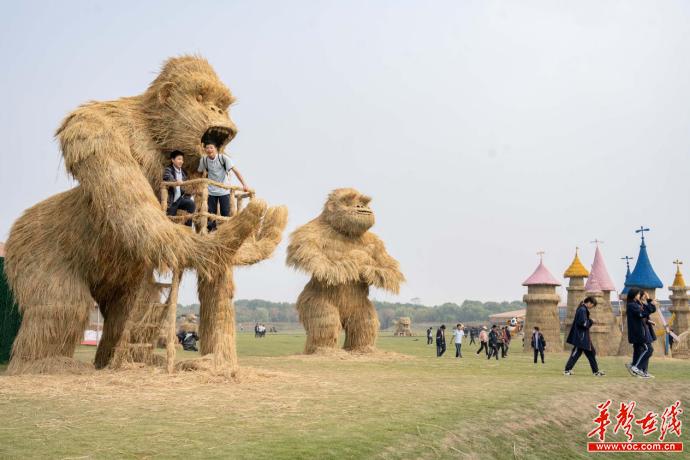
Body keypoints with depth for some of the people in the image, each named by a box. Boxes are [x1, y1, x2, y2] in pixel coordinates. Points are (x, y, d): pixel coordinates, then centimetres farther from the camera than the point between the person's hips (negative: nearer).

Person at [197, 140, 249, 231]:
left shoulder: (223, 157, -13)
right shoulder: (203, 160, -4)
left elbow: (235, 170, -18)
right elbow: (201, 171, 16)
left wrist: (244, 184, -26)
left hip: (224, 191, -2)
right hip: (211, 191, 2)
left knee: (225, 213, -1)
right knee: (211, 214, 5)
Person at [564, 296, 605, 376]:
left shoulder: (584, 309, 15)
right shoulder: (582, 310, -17)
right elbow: (583, 323, -24)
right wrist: (591, 322, -9)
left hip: (584, 337, 11)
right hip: (581, 337, -11)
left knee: (591, 353, 12)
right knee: (576, 353, -5)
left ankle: (596, 371, 17)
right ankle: (567, 370, 1)